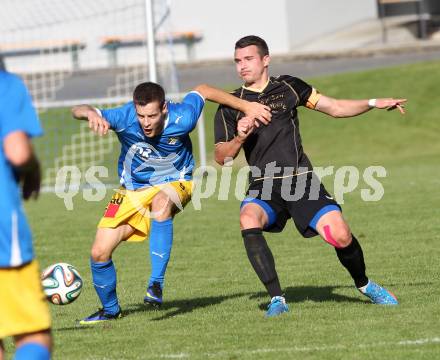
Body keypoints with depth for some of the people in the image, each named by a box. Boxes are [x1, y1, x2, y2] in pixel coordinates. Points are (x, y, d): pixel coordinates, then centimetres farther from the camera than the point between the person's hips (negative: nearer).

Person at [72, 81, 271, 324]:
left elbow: (202, 90, -4)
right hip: (132, 191, 2)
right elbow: (78, 111, -32)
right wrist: (91, 113, -56)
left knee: (161, 201, -40)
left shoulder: (181, 118, -24)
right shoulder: (125, 118, -25)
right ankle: (110, 309, 23)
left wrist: (247, 106, 1)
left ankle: (156, 284, -38)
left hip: (174, 185, -2)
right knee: (99, 253, -6)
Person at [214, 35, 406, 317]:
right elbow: (221, 158, 6)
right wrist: (240, 138, -14)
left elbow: (336, 108, 14)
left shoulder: (288, 87, 9)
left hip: (301, 179, 0)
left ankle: (364, 285, 17)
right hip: (263, 186, 0)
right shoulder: (230, 106, 7)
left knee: (340, 236, -16)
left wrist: (373, 103, 2)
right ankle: (277, 299, -26)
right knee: (248, 220, -33)